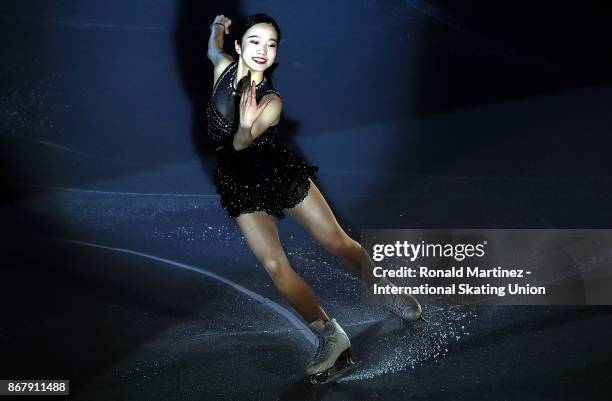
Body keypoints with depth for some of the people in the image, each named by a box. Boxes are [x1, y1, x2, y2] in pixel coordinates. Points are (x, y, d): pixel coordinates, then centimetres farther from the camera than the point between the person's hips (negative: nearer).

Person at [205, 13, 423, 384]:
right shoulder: (225, 66, -7)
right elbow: (213, 50, 19)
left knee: (337, 240, 0)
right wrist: (218, 31, -1)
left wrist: (246, 126, -50)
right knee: (274, 264, -10)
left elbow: (240, 143, -29)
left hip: (280, 170, -2)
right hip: (240, 184, 2)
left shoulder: (271, 101, -17)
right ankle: (331, 336, -2)